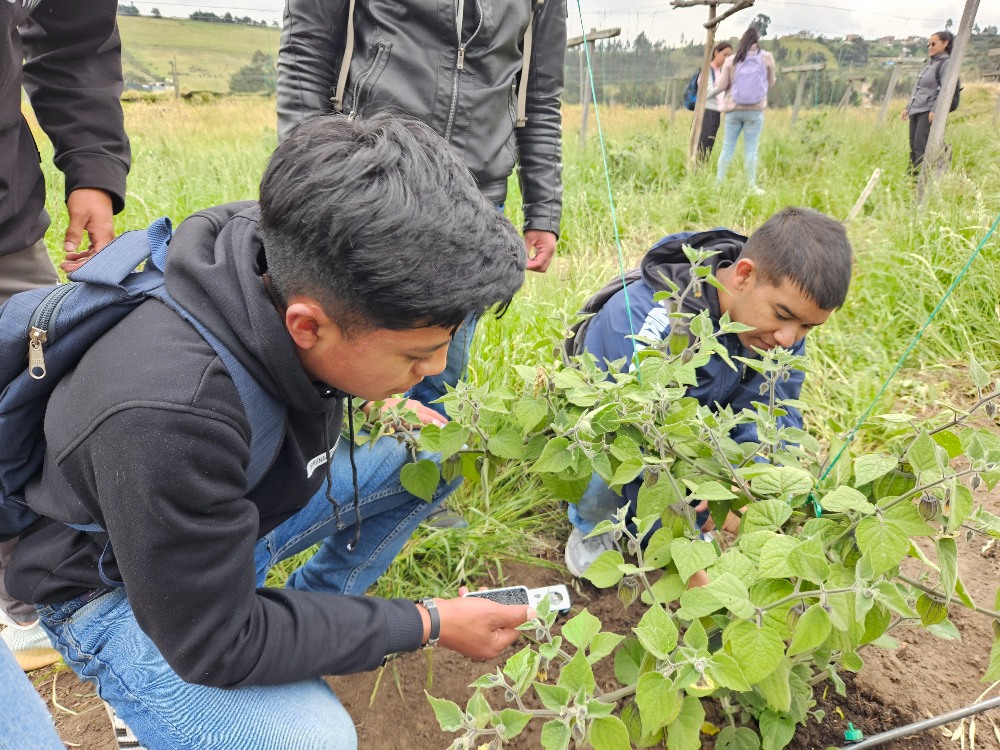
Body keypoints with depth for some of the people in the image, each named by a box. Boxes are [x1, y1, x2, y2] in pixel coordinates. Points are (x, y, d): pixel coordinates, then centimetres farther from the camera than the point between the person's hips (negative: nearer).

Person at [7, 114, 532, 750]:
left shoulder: (304, 279, -20)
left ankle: (318, 598, 15)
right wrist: (429, 624, -24)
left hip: (249, 506, 7)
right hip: (122, 584, -6)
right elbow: (219, 646, -29)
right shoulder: (168, 419, -42)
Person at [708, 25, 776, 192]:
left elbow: (721, 86, 0)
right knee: (751, 149, 2)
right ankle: (751, 186, 4)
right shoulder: (766, 57, 1)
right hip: (755, 111, -1)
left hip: (734, 109, 1)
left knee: (727, 148, 7)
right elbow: (771, 82, 8)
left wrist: (708, 94, 17)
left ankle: (719, 182, 11)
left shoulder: (731, 60, 1)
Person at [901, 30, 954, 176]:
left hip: (929, 112, -9)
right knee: (913, 147, 6)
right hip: (916, 111, 9)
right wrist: (908, 107, 20)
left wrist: (935, 110, -24)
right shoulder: (929, 63, 22)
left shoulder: (946, 63, -5)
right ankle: (912, 177, 10)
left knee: (921, 147, -17)